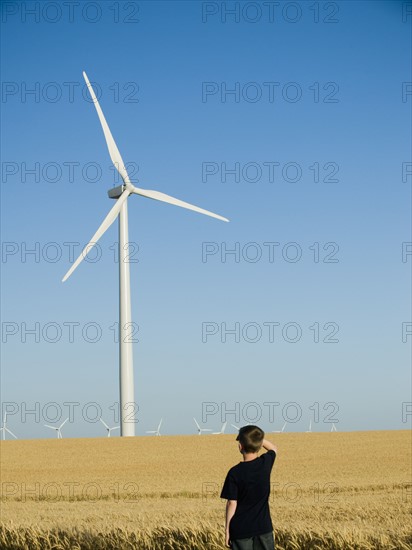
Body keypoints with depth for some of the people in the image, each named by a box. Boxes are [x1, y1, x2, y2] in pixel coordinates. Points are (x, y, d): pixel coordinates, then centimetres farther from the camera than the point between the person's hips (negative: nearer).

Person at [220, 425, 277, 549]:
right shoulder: (266, 463, -5)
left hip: (240, 529, -3)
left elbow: (232, 503, -11)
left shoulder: (235, 473, -14)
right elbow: (273, 448, 20)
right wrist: (258, 437, 11)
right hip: (263, 526, 3)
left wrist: (227, 529, -2)